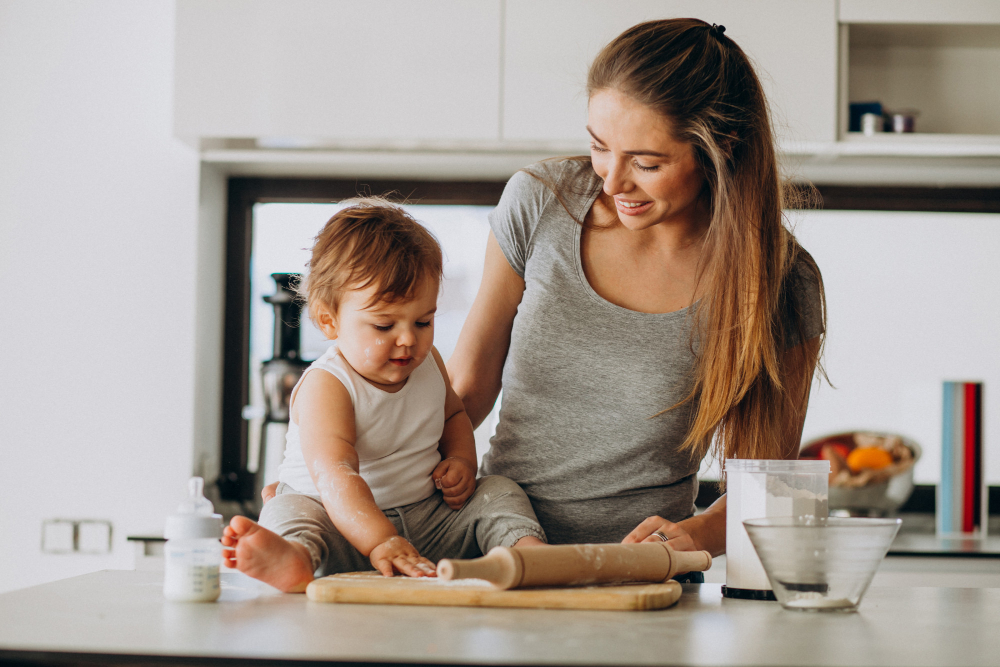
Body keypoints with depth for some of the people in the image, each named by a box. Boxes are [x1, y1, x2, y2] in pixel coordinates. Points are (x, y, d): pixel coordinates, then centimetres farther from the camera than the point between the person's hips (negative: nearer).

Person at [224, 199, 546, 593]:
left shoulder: (427, 363, 3)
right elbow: (335, 476, -37)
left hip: (426, 520, 6)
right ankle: (295, 556, -62)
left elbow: (453, 413, 26)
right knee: (288, 510, -31)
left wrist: (462, 460, 3)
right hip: (343, 524, -6)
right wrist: (381, 542, -53)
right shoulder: (325, 387, -22)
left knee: (498, 492, -6)